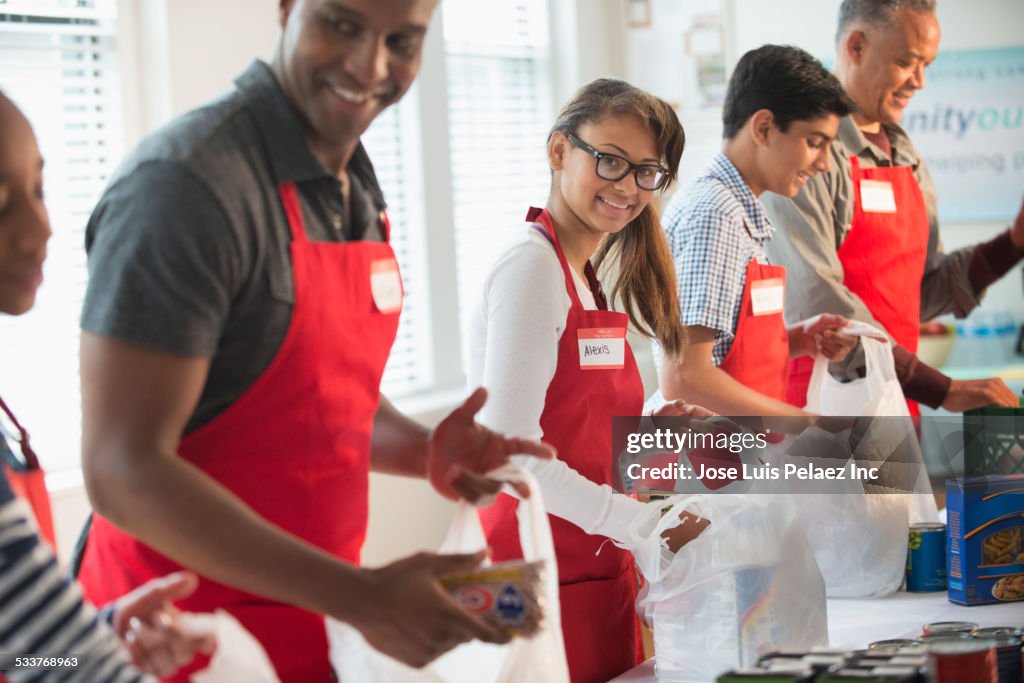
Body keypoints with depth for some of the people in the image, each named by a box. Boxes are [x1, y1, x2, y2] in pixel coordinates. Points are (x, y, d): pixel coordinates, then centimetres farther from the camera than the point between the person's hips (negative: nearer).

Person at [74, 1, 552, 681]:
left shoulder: (358, 188, 7)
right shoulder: (185, 183, -20)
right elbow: (123, 470, -24)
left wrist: (424, 451, -2)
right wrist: (361, 597, -27)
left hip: (314, 617, 8)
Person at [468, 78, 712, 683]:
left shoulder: (587, 277, 15)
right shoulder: (532, 268, -13)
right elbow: (509, 447, -21)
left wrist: (653, 428, 3)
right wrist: (639, 523, -20)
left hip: (597, 568, 9)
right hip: (546, 573, -9)